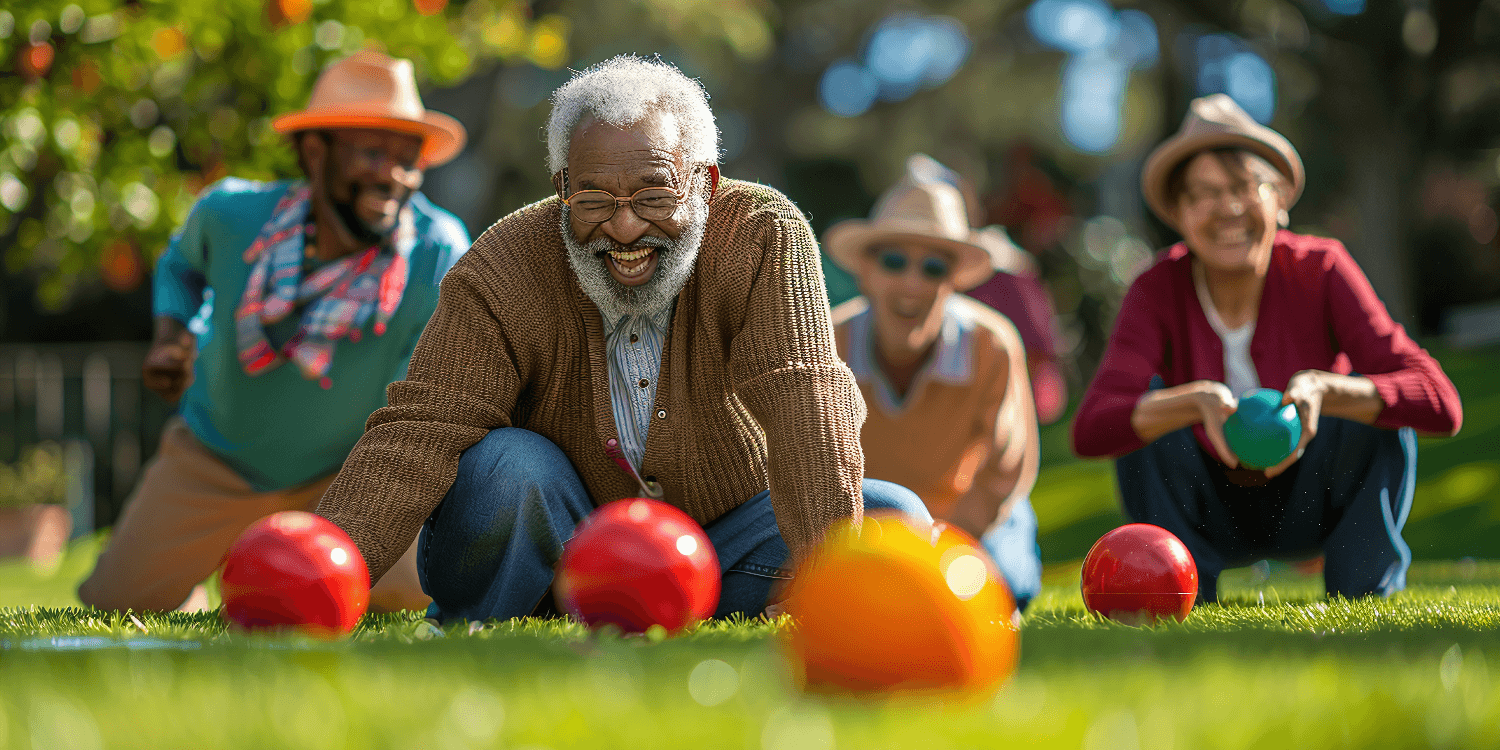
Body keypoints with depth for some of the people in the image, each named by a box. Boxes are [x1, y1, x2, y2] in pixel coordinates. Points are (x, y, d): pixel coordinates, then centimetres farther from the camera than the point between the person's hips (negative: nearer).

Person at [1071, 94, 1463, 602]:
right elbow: (1090, 431, -34)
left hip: (1313, 507, 0)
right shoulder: (1159, 292, -20)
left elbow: (1441, 405, -30)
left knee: (1374, 400, -26)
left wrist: (1322, 390, -47)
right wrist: (1198, 400, -51)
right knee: (1147, 401, -25)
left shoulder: (1321, 270, -20)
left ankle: (1365, 594, -11)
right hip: (1212, 515, 0)